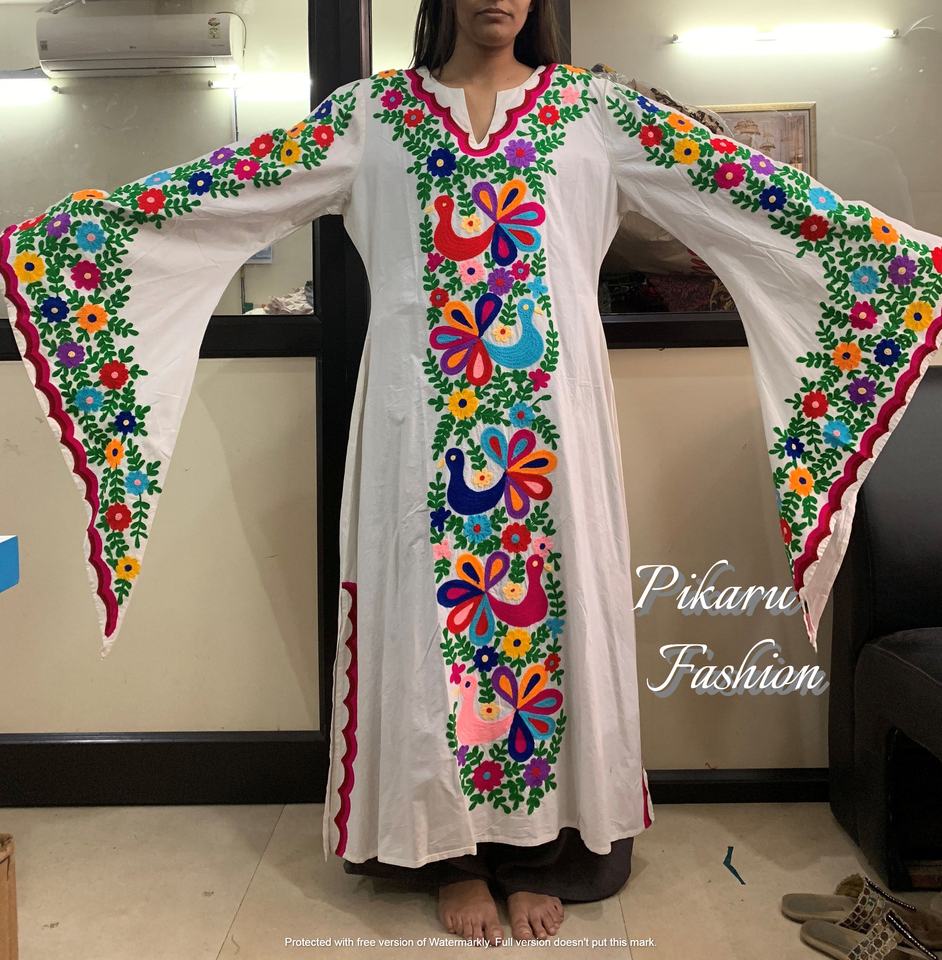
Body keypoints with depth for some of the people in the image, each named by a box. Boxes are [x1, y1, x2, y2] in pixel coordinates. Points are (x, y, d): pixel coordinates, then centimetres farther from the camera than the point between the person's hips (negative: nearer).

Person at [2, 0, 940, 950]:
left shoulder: (593, 108, 9)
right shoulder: (369, 111, 10)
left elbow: (738, 181, 3)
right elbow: (226, 182, 8)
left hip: (549, 417, 1)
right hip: (421, 417, 0)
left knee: (548, 600, 4)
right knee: (429, 610, 3)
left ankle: (538, 847, 21)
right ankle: (453, 852, 20)